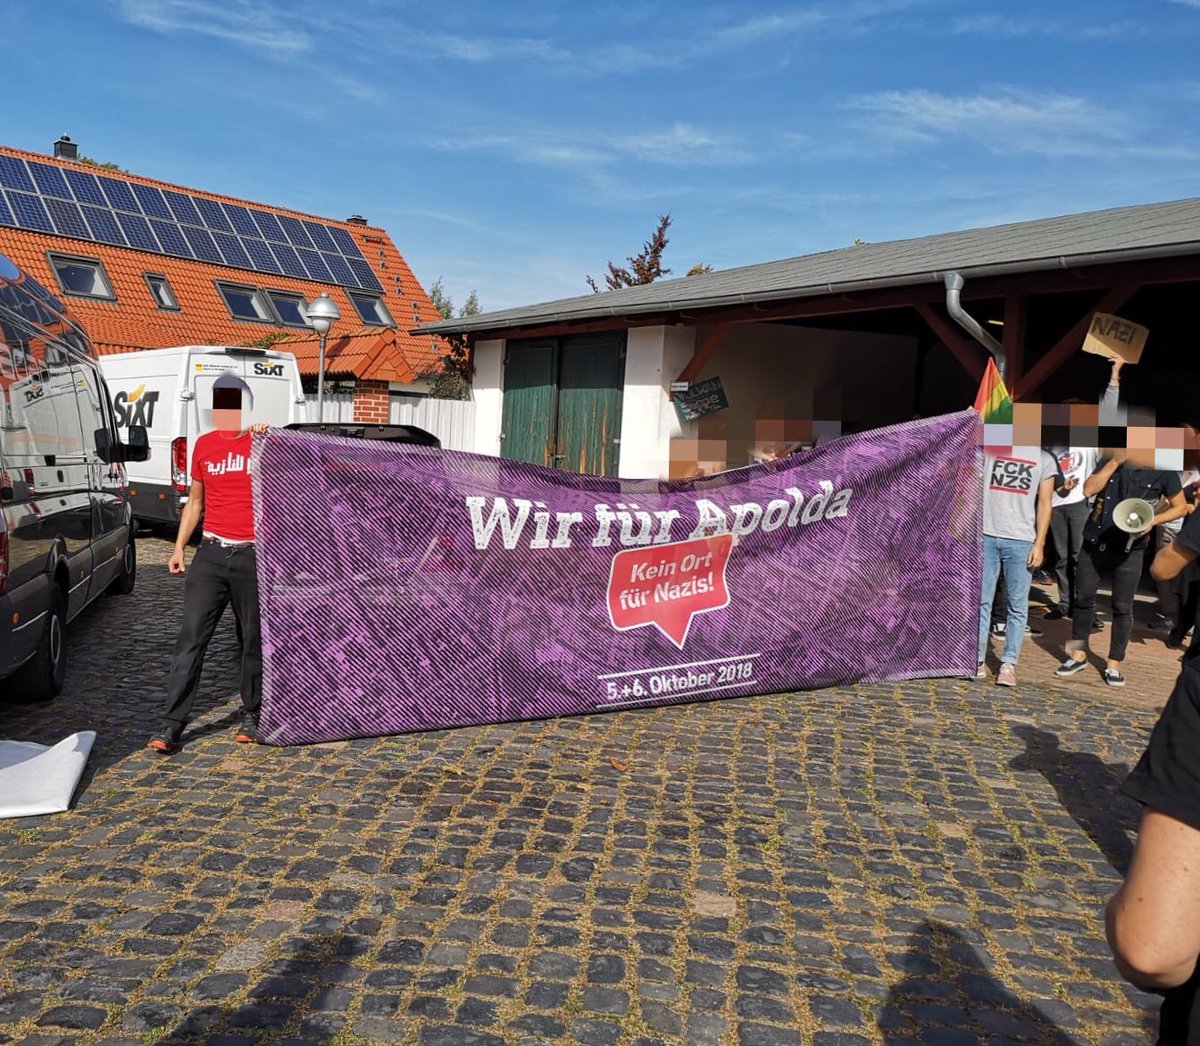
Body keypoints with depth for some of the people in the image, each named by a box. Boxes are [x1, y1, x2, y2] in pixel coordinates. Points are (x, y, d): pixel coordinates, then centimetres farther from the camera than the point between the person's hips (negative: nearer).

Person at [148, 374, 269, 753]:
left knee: (254, 641, 6)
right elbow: (195, 501, 18)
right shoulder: (204, 445, 11)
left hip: (253, 556, -3)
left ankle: (252, 716, 21)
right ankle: (171, 725, 1)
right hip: (211, 554, 3)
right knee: (190, 639, -2)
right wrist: (179, 547, 13)